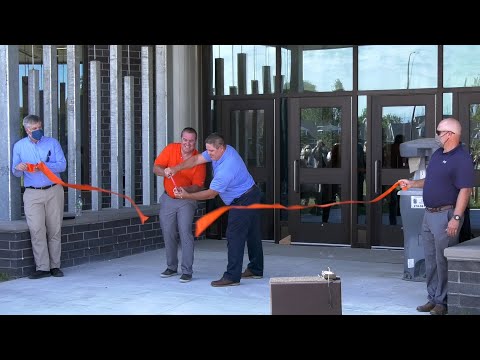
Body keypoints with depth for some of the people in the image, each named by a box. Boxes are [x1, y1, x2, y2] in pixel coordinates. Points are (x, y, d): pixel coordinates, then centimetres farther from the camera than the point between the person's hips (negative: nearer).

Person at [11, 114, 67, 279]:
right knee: (36, 230, -11)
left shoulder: (52, 143, 8)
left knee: (55, 230, 1)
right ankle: (42, 267, -8)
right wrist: (18, 168, -14)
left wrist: (45, 166, -18)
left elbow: (62, 165, -2)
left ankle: (55, 266, 7)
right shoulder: (19, 146, 9)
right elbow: (15, 172, 10)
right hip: (32, 194, 0)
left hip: (54, 191, 1)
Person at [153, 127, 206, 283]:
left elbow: (198, 186, -15)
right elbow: (156, 168, -7)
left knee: (185, 232, -15)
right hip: (168, 198, 3)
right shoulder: (171, 149, -8)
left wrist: (185, 189, -35)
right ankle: (171, 267, 24)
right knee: (168, 233, 8)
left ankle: (187, 271, -9)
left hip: (186, 201, -3)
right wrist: (166, 171, -29)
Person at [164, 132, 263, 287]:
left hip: (243, 201, -11)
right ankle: (255, 270, 28)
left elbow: (211, 193, -24)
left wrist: (187, 195, -20)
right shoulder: (219, 151, -3)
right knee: (252, 234, 17)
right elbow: (196, 159, 0)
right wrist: (176, 169, -10)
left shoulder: (226, 169, -31)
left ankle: (232, 276, -11)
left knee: (234, 235, -11)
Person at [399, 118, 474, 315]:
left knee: (443, 261, -2)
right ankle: (433, 299, 24)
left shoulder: (461, 159, -16)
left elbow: (465, 191, -21)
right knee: (430, 260, 14)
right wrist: (412, 183, 14)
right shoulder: (437, 154, 13)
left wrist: (456, 218, -26)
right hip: (429, 214, 9)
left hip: (445, 215, -9)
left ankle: (443, 302, 8)